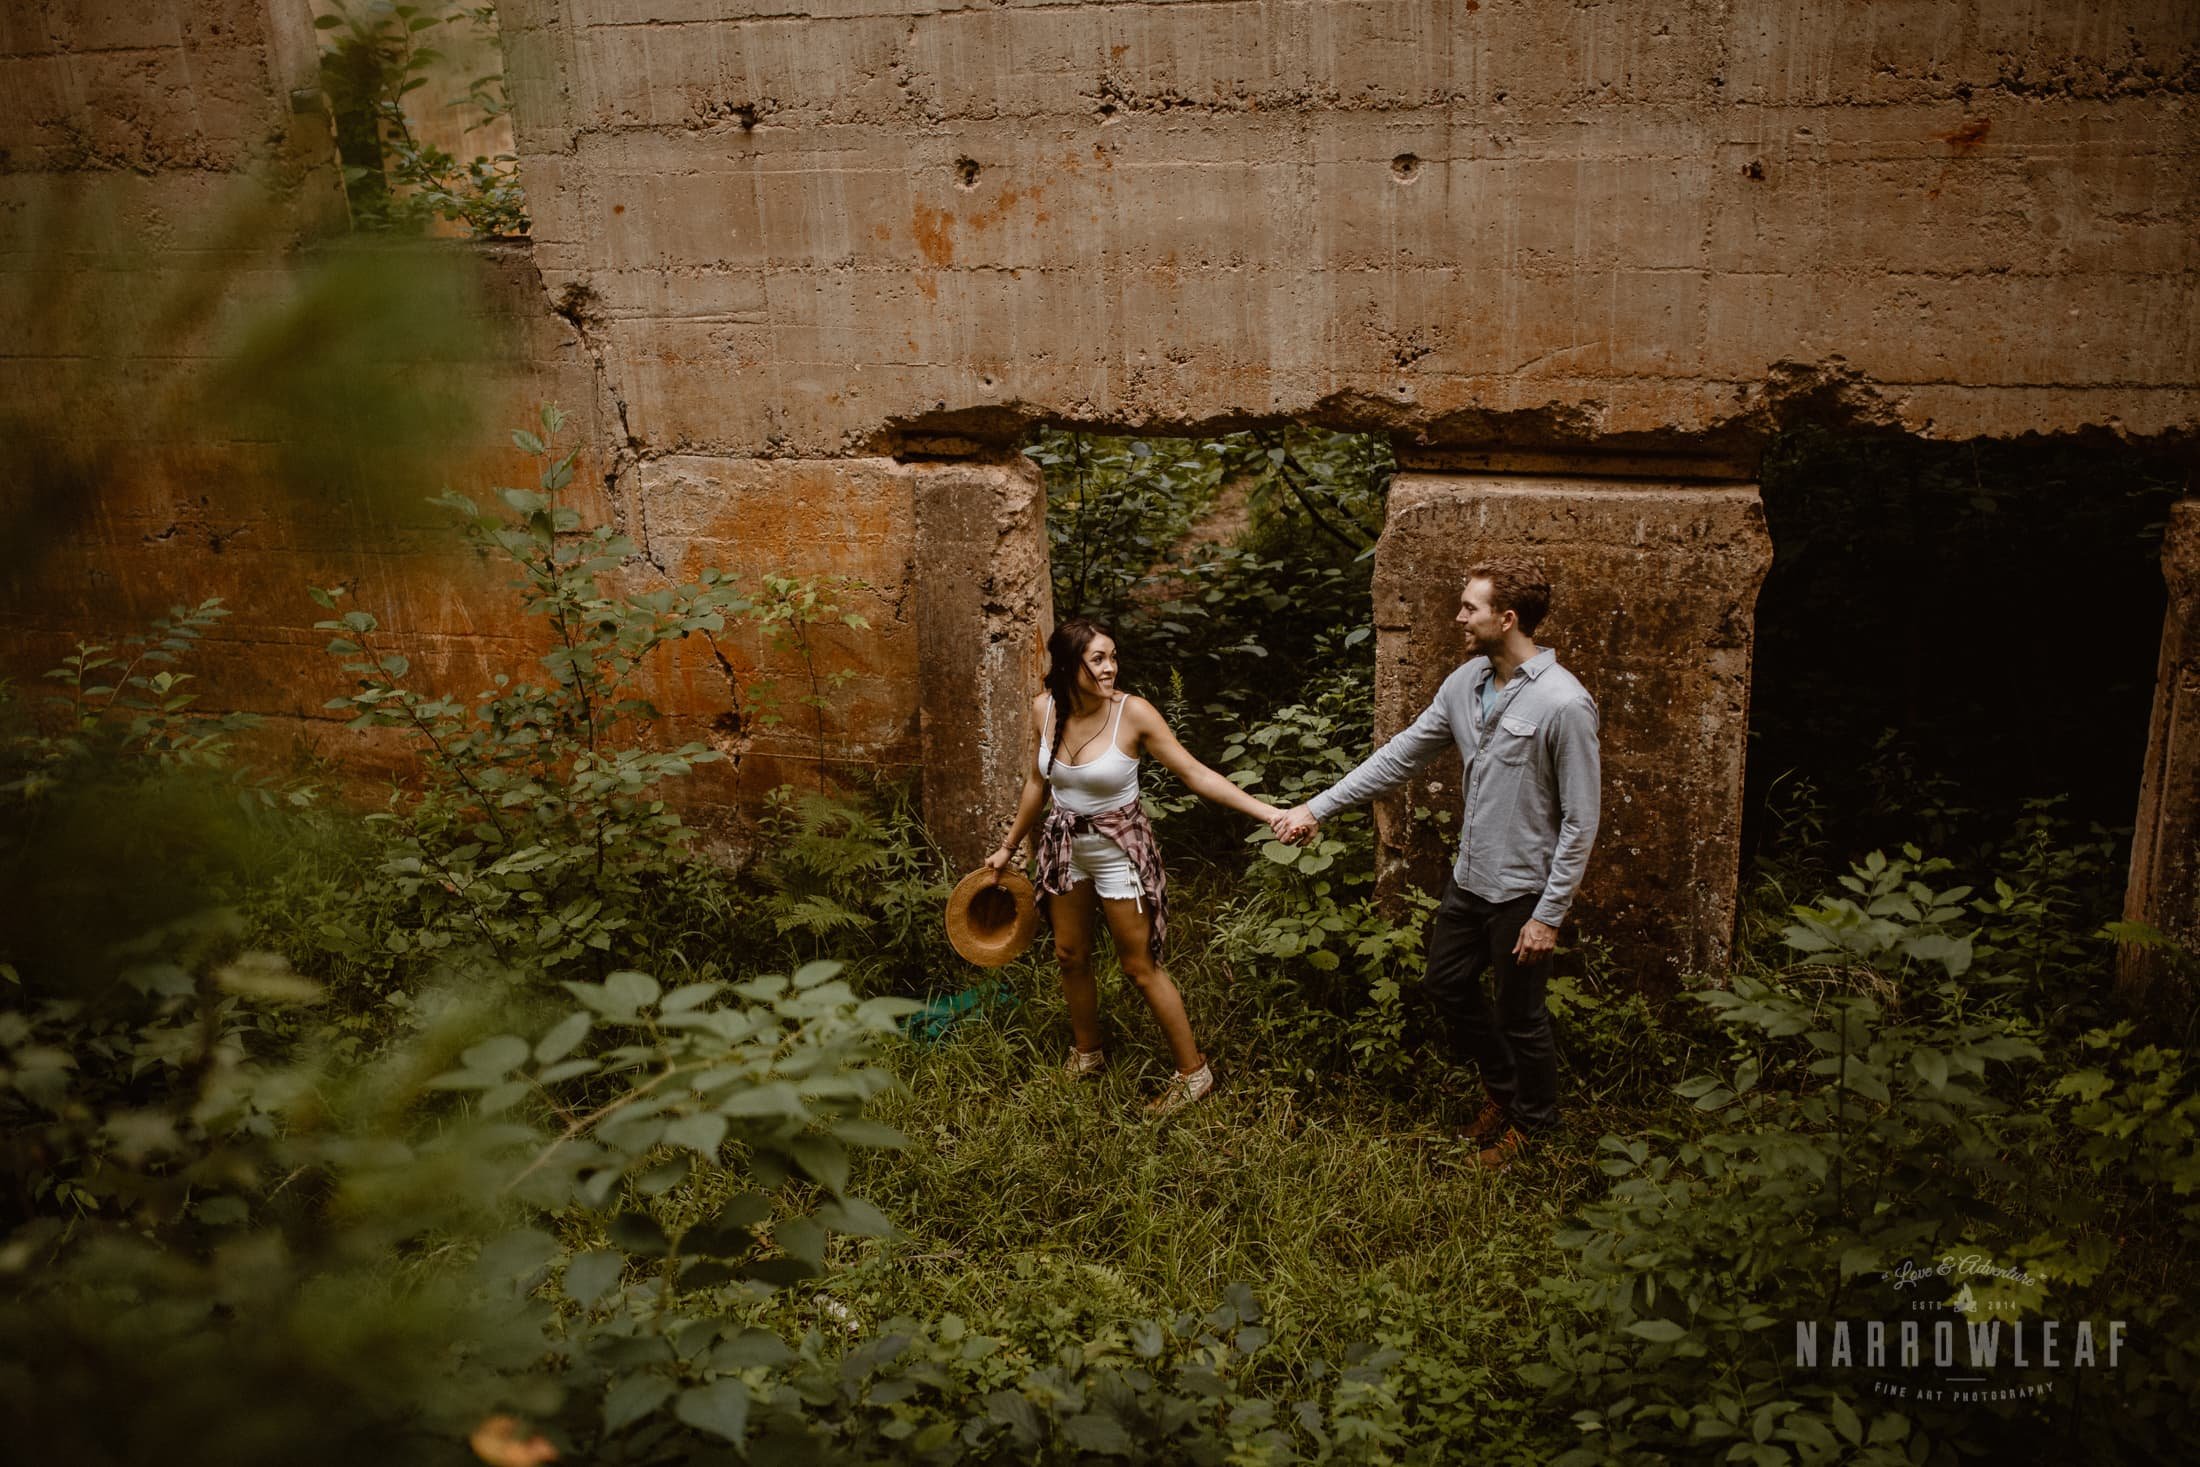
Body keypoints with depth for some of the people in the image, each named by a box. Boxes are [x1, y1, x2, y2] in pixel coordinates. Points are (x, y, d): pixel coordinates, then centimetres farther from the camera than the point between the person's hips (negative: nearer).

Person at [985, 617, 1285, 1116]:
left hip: (1119, 848, -5)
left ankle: (1193, 1071, 17)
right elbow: (1038, 782, 7)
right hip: (1065, 845, 5)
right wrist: (1008, 847, 17)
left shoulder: (1133, 713, -22)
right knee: (1070, 956, 17)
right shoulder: (1044, 709, -9)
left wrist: (1268, 812, -28)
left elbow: (1196, 774, -20)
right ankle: (1086, 1054, 40)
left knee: (1141, 966, 1)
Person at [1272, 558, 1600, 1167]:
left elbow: (1580, 821, -20)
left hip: (1523, 888, -8)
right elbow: (1401, 755, 7)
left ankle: (1532, 1118, 36)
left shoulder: (1563, 703, -24)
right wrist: (1316, 808, 6)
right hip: (1469, 876, 8)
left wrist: (1548, 915, -19)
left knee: (1520, 1013, 10)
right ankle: (1502, 1088, 44)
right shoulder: (1466, 681, -1)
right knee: (1448, 984, 21)